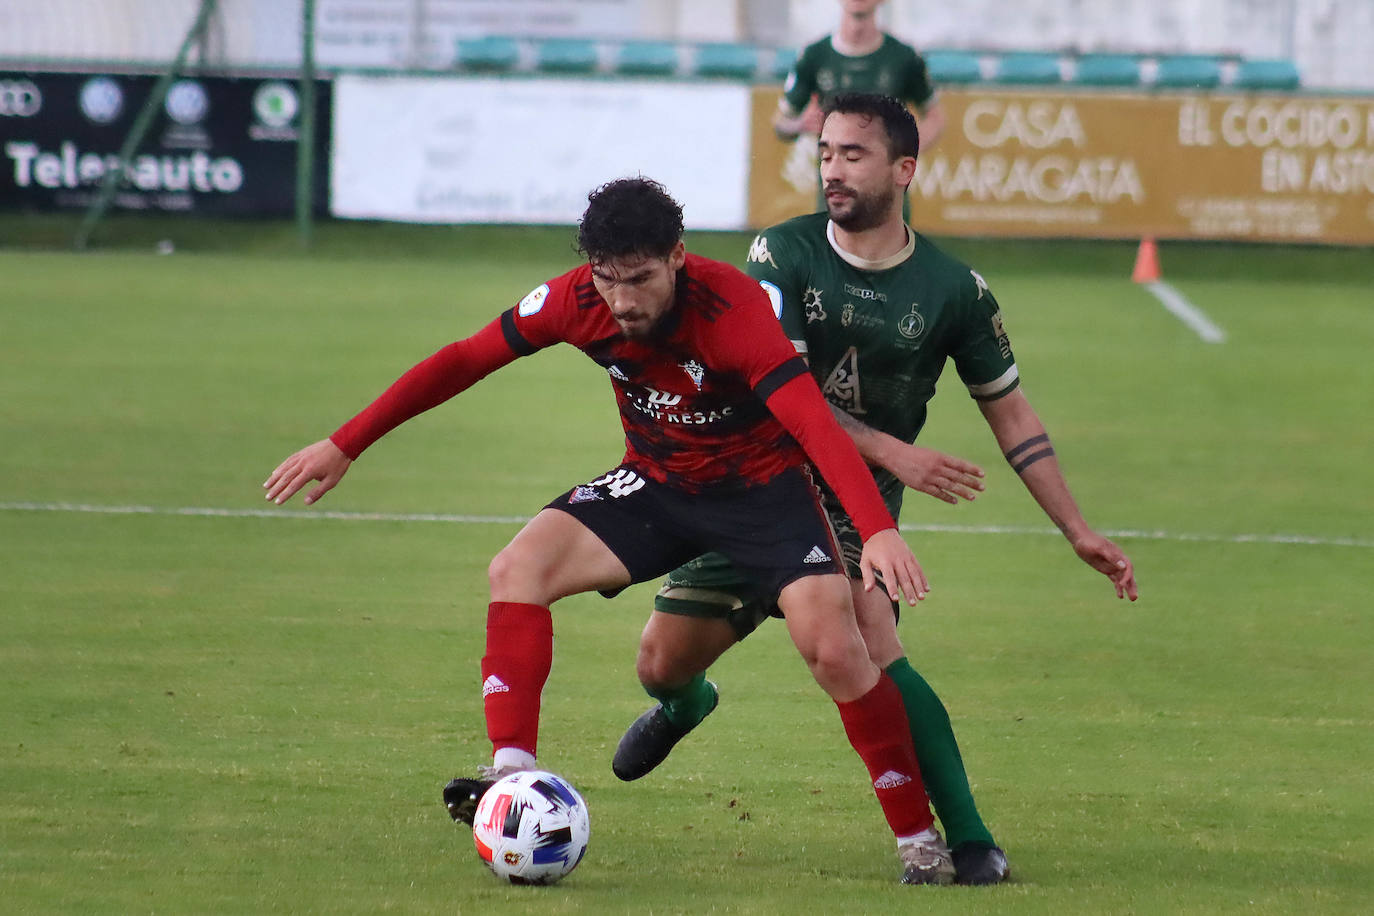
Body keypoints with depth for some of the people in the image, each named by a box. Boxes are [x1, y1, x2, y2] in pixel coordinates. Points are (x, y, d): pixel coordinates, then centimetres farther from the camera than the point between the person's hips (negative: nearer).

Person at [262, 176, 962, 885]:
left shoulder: (733, 309, -31)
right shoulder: (576, 301, -17)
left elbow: (815, 423, -39)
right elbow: (463, 361, -5)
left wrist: (878, 531, -53)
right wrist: (343, 446, -4)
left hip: (761, 486, -4)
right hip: (656, 482, 4)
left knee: (834, 648, -21)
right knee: (517, 570, -17)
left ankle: (918, 838, -5)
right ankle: (512, 776, -19)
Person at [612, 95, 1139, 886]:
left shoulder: (953, 290, -6)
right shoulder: (784, 255, -11)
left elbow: (1011, 413, 4)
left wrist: (1079, 532, 1)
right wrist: (893, 451, -30)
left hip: (858, 504, -2)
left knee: (869, 644, -29)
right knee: (662, 664, 7)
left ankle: (969, 842, -24)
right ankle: (687, 705, 49)